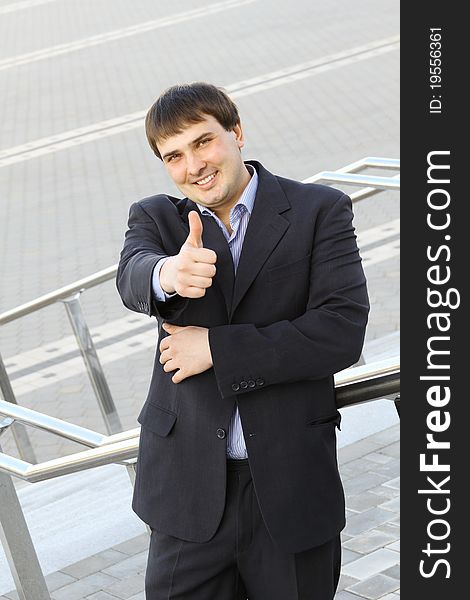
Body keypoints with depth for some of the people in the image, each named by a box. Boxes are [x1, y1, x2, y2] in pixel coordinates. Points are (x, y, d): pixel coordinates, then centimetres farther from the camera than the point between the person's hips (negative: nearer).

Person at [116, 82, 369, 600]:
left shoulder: (320, 211, -3)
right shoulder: (155, 218, 5)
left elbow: (342, 332, -14)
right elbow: (132, 279, -18)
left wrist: (217, 348, -15)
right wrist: (168, 274, -42)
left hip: (292, 482, -1)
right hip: (188, 484, 1)